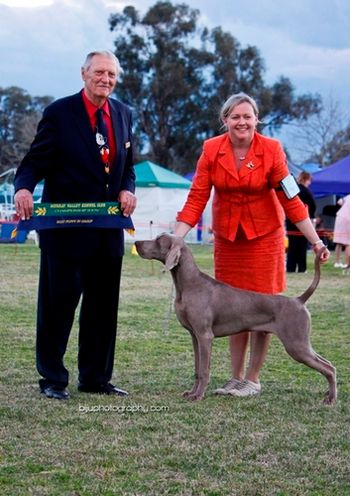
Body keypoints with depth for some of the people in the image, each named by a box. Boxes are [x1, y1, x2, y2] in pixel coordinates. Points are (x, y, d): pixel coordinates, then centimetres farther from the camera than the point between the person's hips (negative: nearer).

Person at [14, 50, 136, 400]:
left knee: (103, 307, 12)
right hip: (66, 227, -6)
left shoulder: (123, 114, 9)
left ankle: (95, 378, 23)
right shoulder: (60, 113, -8)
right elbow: (35, 161, -9)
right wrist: (24, 188, -30)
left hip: (108, 228, 6)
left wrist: (128, 189, -4)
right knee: (57, 304, 1)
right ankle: (52, 379, 11)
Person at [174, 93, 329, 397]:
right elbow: (196, 199, -9)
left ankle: (253, 379, 9)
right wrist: (175, 239, -18)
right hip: (227, 237, 2)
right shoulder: (211, 150, -9)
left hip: (265, 235, -2)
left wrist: (315, 241, -16)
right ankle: (236, 378, 16)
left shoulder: (271, 149, -13)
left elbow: (290, 200, -11)